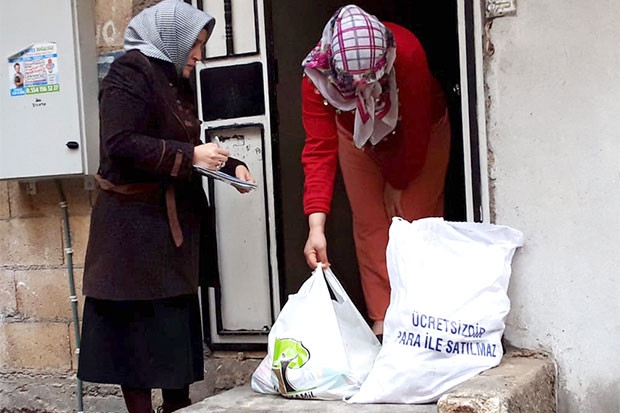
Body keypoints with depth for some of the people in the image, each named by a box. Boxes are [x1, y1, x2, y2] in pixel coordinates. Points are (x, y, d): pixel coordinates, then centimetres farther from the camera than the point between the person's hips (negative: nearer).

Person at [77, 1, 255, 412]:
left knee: (178, 317, 12)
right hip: (135, 222, -9)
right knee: (139, 322, -2)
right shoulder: (130, 72, -11)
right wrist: (190, 155, -20)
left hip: (175, 221, 9)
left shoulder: (175, 81, 16)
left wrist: (229, 164, 7)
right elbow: (121, 144, -22)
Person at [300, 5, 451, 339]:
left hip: (419, 134, -2)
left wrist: (398, 184, -14)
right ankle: (382, 320, 3)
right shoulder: (317, 72, -34)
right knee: (370, 225, -2)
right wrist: (316, 226, -44)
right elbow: (319, 147, -36)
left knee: (417, 221, -5)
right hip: (358, 138, 2)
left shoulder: (407, 55, -40)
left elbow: (416, 132, -27)